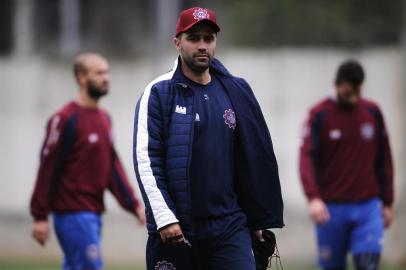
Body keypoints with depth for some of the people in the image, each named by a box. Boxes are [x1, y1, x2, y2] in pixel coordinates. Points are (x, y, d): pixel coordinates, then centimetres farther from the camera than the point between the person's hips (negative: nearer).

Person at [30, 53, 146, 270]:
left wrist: (133, 205, 7)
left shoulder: (104, 118, 15)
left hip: (93, 213, 8)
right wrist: (40, 216, -12)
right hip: (73, 214, -8)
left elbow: (113, 166, 16)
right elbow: (48, 168, -11)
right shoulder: (66, 119, -11)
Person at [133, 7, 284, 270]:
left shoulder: (237, 91, 10)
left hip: (229, 227, 2)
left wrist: (260, 218, 9)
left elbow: (258, 158, 13)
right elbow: (146, 160, -7)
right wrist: (165, 218, -15)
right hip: (174, 229, -2)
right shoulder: (158, 93, 0)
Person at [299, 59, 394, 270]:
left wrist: (387, 202, 11)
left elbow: (383, 159, 13)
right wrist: (313, 197, -27)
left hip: (368, 207, 1)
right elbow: (307, 158, -12)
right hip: (332, 207, -1)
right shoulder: (319, 115, -3)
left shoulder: (373, 112, 6)